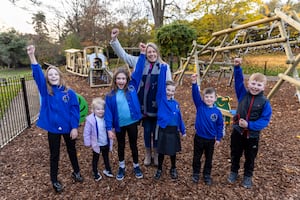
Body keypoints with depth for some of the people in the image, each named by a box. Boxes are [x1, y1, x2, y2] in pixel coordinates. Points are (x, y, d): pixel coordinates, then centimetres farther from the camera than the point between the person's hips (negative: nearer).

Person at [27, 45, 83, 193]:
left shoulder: (70, 93, -8)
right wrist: (31, 56, -29)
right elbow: (37, 75, -18)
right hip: (53, 128, 0)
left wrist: (75, 127, -11)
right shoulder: (45, 91, -6)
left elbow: (75, 111, -8)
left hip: (68, 127, 0)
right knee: (54, 154, 14)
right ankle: (54, 180, 33)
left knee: (72, 150, 18)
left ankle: (76, 172, 41)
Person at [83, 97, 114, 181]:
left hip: (106, 144, 3)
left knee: (106, 157, 24)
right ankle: (95, 173, 38)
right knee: (95, 159, 18)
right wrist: (88, 143, -8)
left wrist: (110, 142, 6)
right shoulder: (90, 119, -21)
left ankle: (107, 170, 45)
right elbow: (86, 132, -12)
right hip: (97, 145, -3)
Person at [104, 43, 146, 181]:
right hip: (119, 125, 0)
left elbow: (138, 72, -8)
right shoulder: (110, 95, -5)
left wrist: (142, 54, -12)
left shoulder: (132, 87, -4)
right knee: (121, 146, 19)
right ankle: (121, 167, 39)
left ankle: (136, 166, 36)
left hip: (132, 122, 0)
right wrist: (109, 128, -8)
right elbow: (108, 112, -4)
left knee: (133, 145, 16)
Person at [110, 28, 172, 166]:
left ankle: (156, 154, 34)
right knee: (147, 130, 15)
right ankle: (148, 154, 35)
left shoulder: (164, 66, -3)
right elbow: (122, 54, 8)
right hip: (144, 105, 1)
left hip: (158, 105, -1)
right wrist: (114, 40, -2)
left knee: (157, 130, 13)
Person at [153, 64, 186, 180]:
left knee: (173, 151, 17)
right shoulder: (161, 99, -8)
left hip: (174, 130, 4)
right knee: (161, 151, 11)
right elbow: (160, 85, -19)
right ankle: (159, 169, 32)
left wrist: (183, 130, 15)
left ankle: (173, 169, 38)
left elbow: (179, 117, 11)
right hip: (163, 130, -3)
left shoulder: (175, 103, 4)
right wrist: (163, 69, -25)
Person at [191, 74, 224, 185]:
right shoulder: (200, 106, -11)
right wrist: (194, 83, -40)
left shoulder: (217, 112, -8)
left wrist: (218, 138, 1)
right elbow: (195, 95, -25)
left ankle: (207, 175, 35)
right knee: (196, 157, 15)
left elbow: (220, 126, 1)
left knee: (209, 158, 16)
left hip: (211, 139, 1)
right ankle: (196, 174, 34)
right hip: (199, 137, -1)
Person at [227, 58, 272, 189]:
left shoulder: (265, 102, -12)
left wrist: (249, 125, -26)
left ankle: (248, 176, 40)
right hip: (237, 131, 2)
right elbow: (238, 80, -15)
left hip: (253, 135, -1)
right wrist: (237, 67, -29)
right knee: (235, 154, 18)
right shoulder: (242, 94, -7)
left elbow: (265, 120, -15)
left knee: (250, 157, 18)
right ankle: (233, 172, 41)